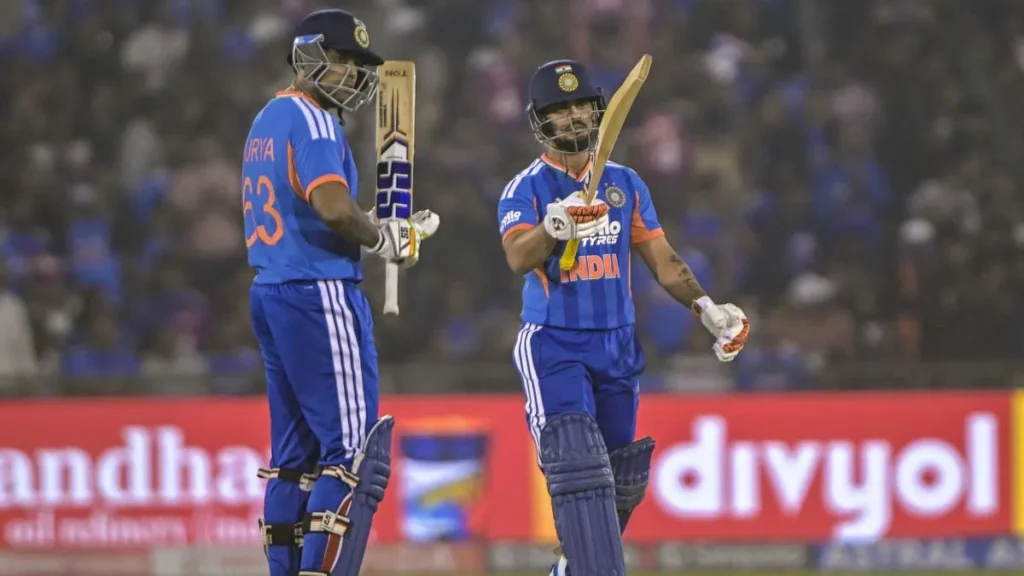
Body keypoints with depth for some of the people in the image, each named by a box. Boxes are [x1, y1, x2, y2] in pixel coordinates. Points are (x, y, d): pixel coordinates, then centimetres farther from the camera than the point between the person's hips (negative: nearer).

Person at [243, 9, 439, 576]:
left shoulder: (266, 120, 18)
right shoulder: (312, 119, -11)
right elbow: (334, 208, -24)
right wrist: (383, 238, -6)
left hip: (269, 291, 10)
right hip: (319, 292, -10)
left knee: (295, 450, 13)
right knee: (353, 448, -10)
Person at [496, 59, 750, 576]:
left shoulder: (625, 184, 10)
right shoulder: (526, 189, -5)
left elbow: (662, 259, 11)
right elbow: (519, 258, -23)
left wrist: (705, 307, -4)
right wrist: (554, 225, -43)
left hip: (618, 345, 5)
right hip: (553, 346, -5)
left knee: (621, 481, 8)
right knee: (578, 466, -21)